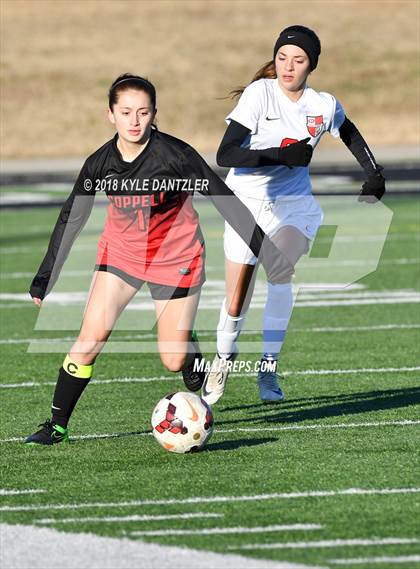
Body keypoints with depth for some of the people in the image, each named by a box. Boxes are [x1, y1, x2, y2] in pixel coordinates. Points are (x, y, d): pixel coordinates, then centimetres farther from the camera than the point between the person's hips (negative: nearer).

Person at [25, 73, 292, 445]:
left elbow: (226, 201, -18)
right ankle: (57, 425, -2)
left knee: (175, 361, -3)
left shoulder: (174, 154, -23)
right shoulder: (100, 163, -12)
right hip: (121, 254, 2)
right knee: (90, 339, -12)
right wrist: (45, 279, 0)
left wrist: (268, 253, -19)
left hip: (176, 258, -2)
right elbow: (71, 219, 0)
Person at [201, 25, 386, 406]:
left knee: (280, 272, -27)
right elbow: (225, 155, -23)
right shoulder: (260, 94, -16)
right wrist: (282, 155, -32)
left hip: (294, 204, 1)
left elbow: (351, 134, 19)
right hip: (247, 202, -1)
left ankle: (269, 368, -14)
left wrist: (374, 174, 8)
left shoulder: (323, 105, -5)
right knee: (236, 302, -3)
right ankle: (224, 359, 29)